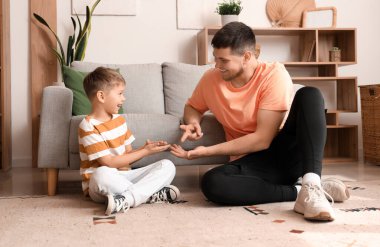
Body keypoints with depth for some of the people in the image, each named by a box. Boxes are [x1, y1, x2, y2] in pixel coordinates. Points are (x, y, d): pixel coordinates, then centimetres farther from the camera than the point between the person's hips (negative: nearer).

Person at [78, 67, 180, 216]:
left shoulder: (119, 120, 12)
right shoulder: (89, 126, -12)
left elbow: (128, 154, 12)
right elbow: (109, 163, -16)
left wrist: (145, 148, -9)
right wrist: (145, 152, -13)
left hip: (124, 176, 7)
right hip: (99, 186, -7)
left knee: (167, 166, -9)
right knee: (102, 174, -42)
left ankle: (127, 199, -31)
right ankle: (151, 194, -28)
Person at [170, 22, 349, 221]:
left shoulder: (274, 75, -15)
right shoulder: (211, 79, -1)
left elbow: (262, 139, -20)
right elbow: (192, 107, 20)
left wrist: (207, 151, -20)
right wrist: (192, 123, -5)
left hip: (287, 152, -2)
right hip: (251, 161, 2)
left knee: (309, 95, -27)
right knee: (211, 184, -31)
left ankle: (311, 186, -39)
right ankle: (298, 191, -23)